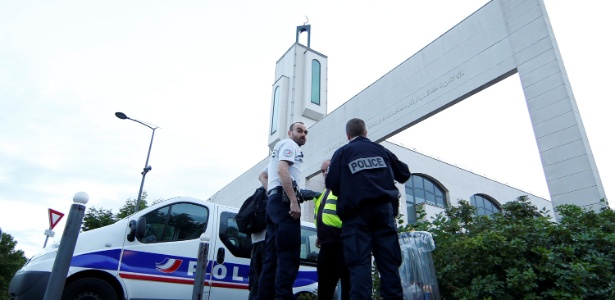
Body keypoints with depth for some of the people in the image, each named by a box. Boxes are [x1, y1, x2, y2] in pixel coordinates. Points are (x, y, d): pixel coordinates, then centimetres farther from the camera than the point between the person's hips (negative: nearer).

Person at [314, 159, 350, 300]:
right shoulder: (325, 192, 26)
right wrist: (320, 235, 25)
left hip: (342, 242, -10)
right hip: (326, 245, 10)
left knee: (348, 283, -5)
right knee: (324, 284, 14)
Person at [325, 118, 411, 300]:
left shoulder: (342, 152, 4)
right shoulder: (381, 150, 15)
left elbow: (331, 184, -3)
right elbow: (404, 174, 24)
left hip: (356, 212, -3)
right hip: (383, 208, 3)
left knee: (360, 262, -5)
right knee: (389, 261, 4)